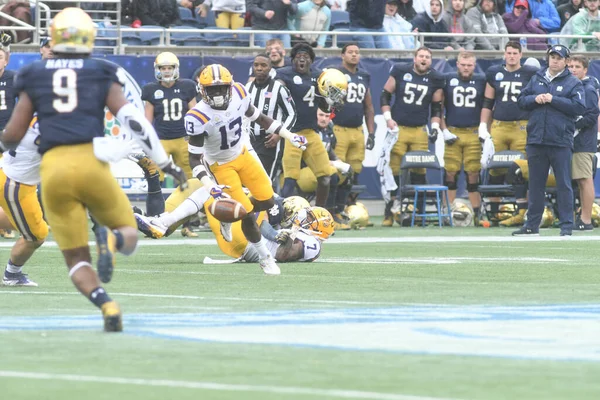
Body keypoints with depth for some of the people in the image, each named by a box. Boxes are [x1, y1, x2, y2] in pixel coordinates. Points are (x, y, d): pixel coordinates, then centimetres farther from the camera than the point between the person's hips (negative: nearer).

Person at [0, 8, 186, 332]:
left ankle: (106, 305, -21)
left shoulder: (34, 78, 13)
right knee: (128, 237, 17)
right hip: (92, 162, -1)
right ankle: (110, 240, -21)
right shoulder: (101, 75, 11)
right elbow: (134, 121, 3)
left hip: (54, 170, 1)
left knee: (76, 258, 9)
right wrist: (164, 162, 12)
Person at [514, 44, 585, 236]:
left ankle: (566, 226, 1)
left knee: (564, 185, -3)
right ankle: (532, 225, 16)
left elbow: (579, 107, -11)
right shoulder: (536, 79, 15)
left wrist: (553, 99, -14)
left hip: (561, 143, -4)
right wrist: (535, 99, -7)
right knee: (535, 184, 10)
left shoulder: (573, 83, 1)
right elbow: (521, 100, 14)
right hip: (536, 140, 4)